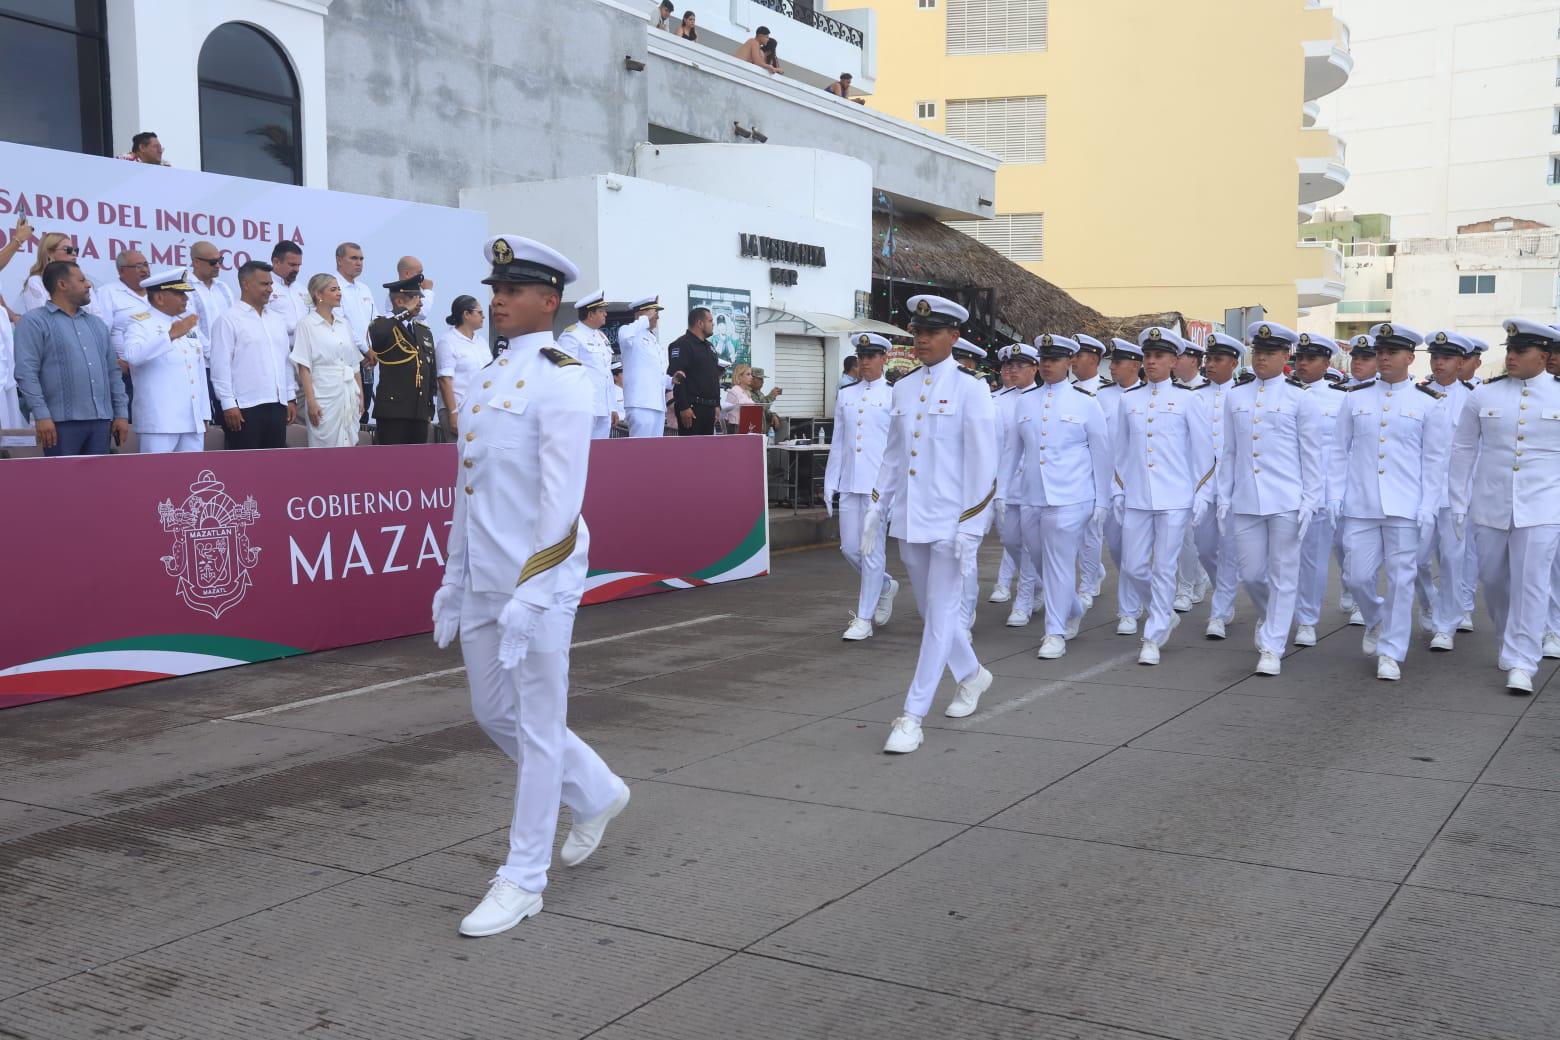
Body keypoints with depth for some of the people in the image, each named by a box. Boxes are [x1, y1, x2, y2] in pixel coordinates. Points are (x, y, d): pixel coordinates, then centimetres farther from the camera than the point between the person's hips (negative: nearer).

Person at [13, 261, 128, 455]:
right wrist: (41, 415, -16)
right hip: (62, 422, -6)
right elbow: (26, 372, -8)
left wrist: (121, 413, 11)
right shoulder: (34, 321, 1)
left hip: (101, 420, 6)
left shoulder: (96, 323, 21)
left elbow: (112, 371, 20)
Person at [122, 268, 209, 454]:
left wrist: (204, 415, 19)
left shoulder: (190, 323, 20)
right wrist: (171, 334, -28)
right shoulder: (142, 324, -1)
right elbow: (132, 355, -24)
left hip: (193, 423, 7)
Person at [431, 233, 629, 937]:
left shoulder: (561, 380, -11)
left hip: (537, 579, -9)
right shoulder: (487, 379, 14)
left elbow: (562, 494, -17)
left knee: (538, 726, 2)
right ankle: (597, 794, 38)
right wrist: (454, 577, 16)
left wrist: (531, 591, -21)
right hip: (482, 579, 9)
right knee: (493, 713, 17)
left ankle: (524, 880, 13)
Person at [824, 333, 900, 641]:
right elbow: (837, 444, 15)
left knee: (871, 549, -2)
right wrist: (829, 485, 12)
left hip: (879, 484, -5)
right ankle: (885, 586, 33)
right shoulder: (845, 396, 14)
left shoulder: (894, 396, 0)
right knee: (850, 548, 6)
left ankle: (864, 619, 5)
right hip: (849, 484, 5)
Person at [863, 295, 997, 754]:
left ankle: (912, 717, -1)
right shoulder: (903, 388, 9)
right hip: (909, 520, 6)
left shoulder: (969, 390, -7)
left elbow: (983, 464, -10)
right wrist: (876, 507, 12)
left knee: (940, 615, -3)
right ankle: (972, 675, 40)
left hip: (949, 522, -6)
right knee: (931, 611, 16)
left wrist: (970, 527, -14)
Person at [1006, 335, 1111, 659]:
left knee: (1060, 563, -4)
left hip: (1069, 499, -4)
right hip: (1029, 498, 4)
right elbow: (1012, 450, 14)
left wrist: (1101, 500, 0)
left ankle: (1055, 633, 4)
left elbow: (1101, 453, 2)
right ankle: (1073, 612, 35)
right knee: (1041, 562, 13)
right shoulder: (1024, 400, 10)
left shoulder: (1085, 401, 0)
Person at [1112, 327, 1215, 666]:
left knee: (1164, 568, 0)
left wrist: (1202, 496, -2)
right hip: (1136, 498, 3)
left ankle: (1153, 638, 10)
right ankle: (1166, 613, 28)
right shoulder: (1128, 400, 9)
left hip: (1174, 499, -3)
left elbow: (1204, 451, 1)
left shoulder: (1187, 399, 0)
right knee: (1133, 566, 3)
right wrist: (1118, 491, 11)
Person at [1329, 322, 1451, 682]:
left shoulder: (1428, 403, 2)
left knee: (1400, 579, 1)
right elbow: (1340, 449, 9)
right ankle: (1375, 621, 32)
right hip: (1360, 505, 2)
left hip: (1405, 507, -2)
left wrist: (1428, 507, -5)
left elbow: (1435, 460, 2)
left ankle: (1390, 652, 11)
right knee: (1357, 576, 1)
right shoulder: (1356, 398, 7)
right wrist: (1336, 495, 2)